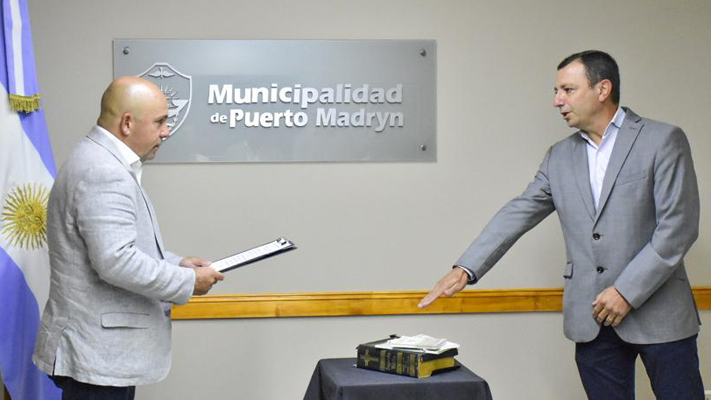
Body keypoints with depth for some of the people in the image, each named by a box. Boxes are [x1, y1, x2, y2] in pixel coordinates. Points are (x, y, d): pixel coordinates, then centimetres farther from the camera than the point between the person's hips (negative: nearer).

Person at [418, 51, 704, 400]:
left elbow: (678, 226, -10)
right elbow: (517, 214, 8)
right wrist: (466, 269, -4)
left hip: (658, 312, -4)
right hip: (591, 319, 4)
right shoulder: (560, 157, 12)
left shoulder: (662, 141, -4)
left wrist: (628, 291, -14)